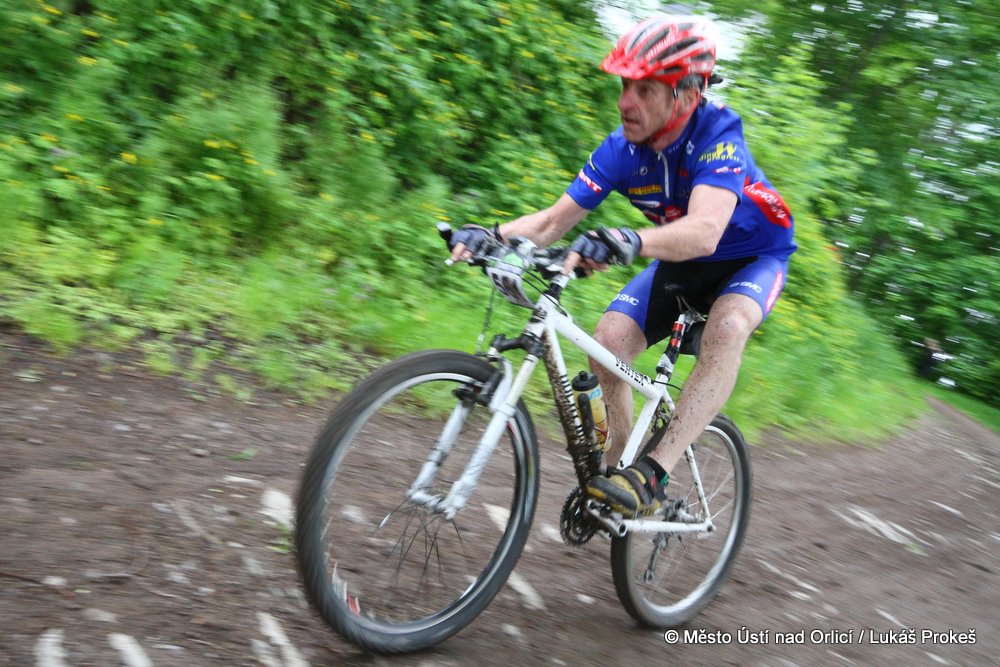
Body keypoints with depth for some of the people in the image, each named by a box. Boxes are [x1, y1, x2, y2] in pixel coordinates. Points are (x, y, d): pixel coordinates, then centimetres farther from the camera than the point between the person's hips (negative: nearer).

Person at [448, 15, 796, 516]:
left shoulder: (717, 134, -32)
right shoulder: (622, 149, -17)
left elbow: (704, 231, -49)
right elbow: (554, 220, -16)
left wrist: (629, 242, -67)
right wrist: (489, 235, -34)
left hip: (752, 255, -5)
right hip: (682, 265, 5)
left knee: (727, 326, -36)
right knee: (610, 336, -17)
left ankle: (653, 474, -35)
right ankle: (618, 464, 2)